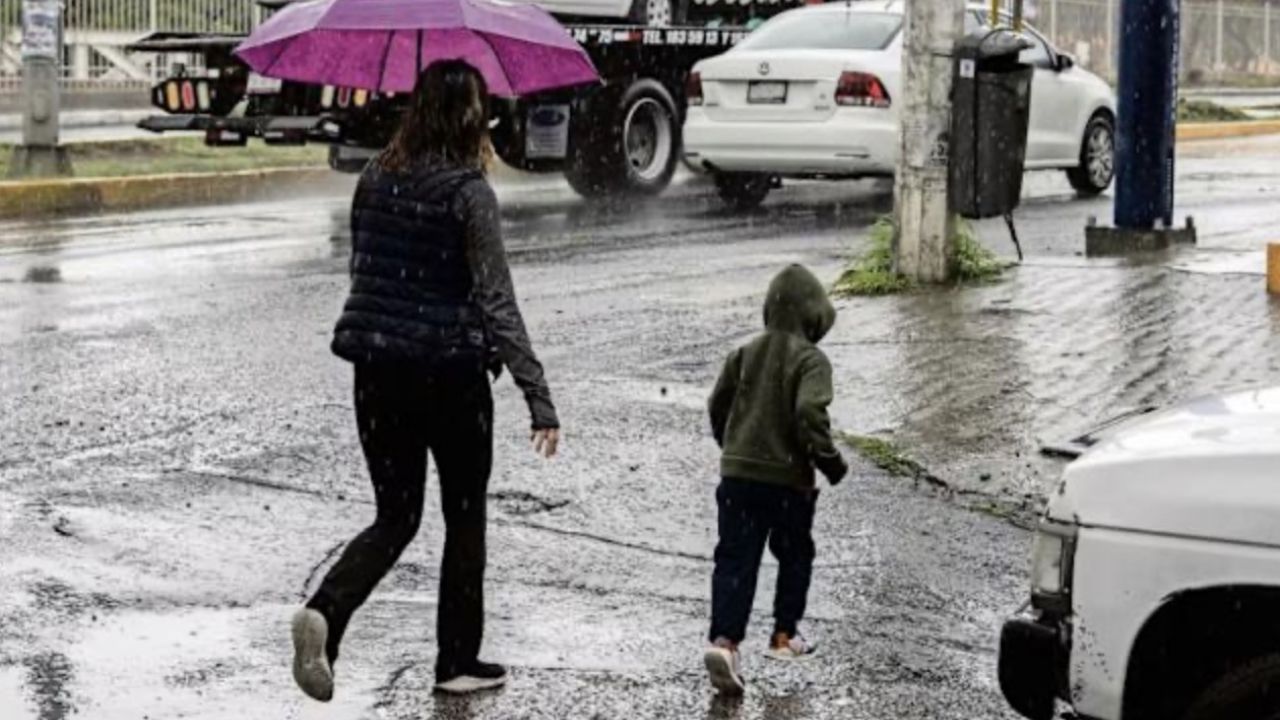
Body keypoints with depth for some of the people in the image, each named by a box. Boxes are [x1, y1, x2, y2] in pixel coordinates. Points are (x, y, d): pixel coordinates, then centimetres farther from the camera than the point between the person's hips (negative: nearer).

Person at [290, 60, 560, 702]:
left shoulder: (375, 179, 4)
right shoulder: (469, 193, -14)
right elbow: (497, 304, -19)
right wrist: (540, 400, -19)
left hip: (378, 374, 5)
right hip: (451, 377, -5)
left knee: (395, 517, 14)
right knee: (464, 517, 13)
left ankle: (324, 613, -11)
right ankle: (458, 662, 21)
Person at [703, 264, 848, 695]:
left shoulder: (746, 353, 7)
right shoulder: (810, 360, -11)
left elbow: (718, 405, 13)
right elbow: (810, 415, -23)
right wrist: (832, 463, -11)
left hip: (737, 474, 4)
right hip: (788, 478, -4)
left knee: (735, 560, 0)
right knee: (795, 557, 18)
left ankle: (724, 639, -16)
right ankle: (784, 635, 26)